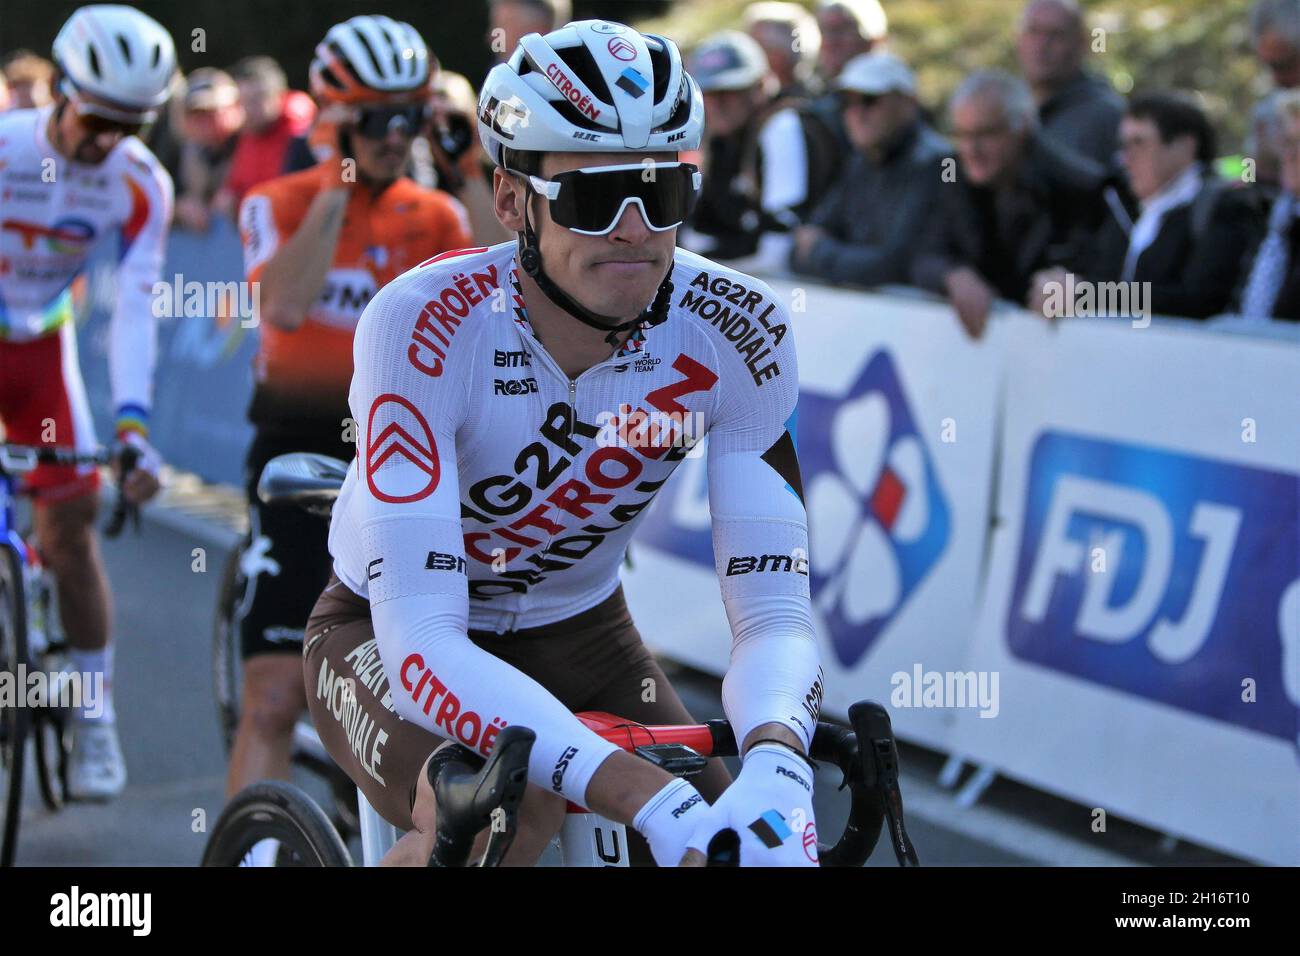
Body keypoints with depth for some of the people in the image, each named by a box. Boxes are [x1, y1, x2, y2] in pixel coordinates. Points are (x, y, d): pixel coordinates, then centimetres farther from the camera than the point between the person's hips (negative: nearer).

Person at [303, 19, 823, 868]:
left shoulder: (736, 334, -22)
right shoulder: (427, 326, -31)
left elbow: (775, 612, -24)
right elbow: (421, 644, -39)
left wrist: (777, 765, -48)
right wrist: (654, 801, -51)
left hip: (578, 636, 4)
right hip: (385, 635, -4)